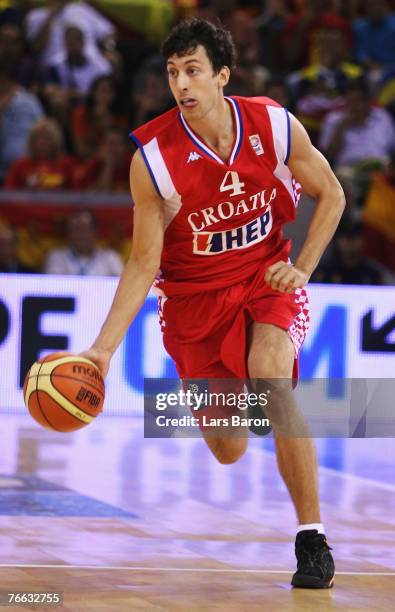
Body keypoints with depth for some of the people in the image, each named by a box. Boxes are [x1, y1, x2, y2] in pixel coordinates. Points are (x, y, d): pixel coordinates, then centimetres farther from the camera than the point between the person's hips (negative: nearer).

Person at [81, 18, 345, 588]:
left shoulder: (275, 125, -15)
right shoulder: (152, 157, -19)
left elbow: (330, 195, 2)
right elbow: (144, 263, -13)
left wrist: (302, 267, -11)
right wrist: (104, 347, -20)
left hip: (267, 278, 0)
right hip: (195, 291, 0)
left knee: (271, 381, -30)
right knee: (228, 450, 4)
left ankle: (312, 538, -18)